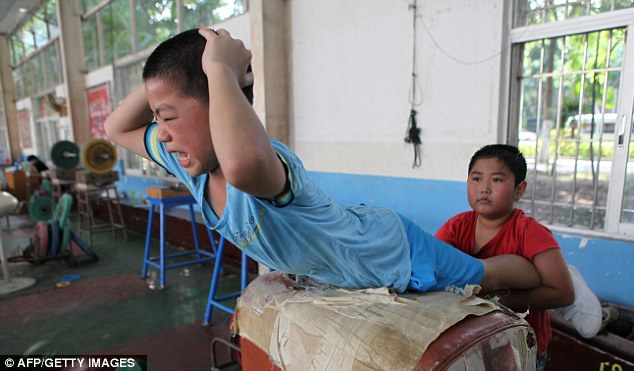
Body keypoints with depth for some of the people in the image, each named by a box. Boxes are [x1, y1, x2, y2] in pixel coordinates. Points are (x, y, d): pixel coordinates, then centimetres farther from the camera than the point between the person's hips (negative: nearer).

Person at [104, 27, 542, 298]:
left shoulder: (269, 162, -44)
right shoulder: (188, 160, -16)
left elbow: (244, 162, -71)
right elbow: (118, 129, -3)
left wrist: (221, 69, -53)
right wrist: (168, 75, -20)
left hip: (395, 253, -6)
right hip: (355, 232, 7)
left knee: (484, 276, 20)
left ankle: (545, 278, 53)